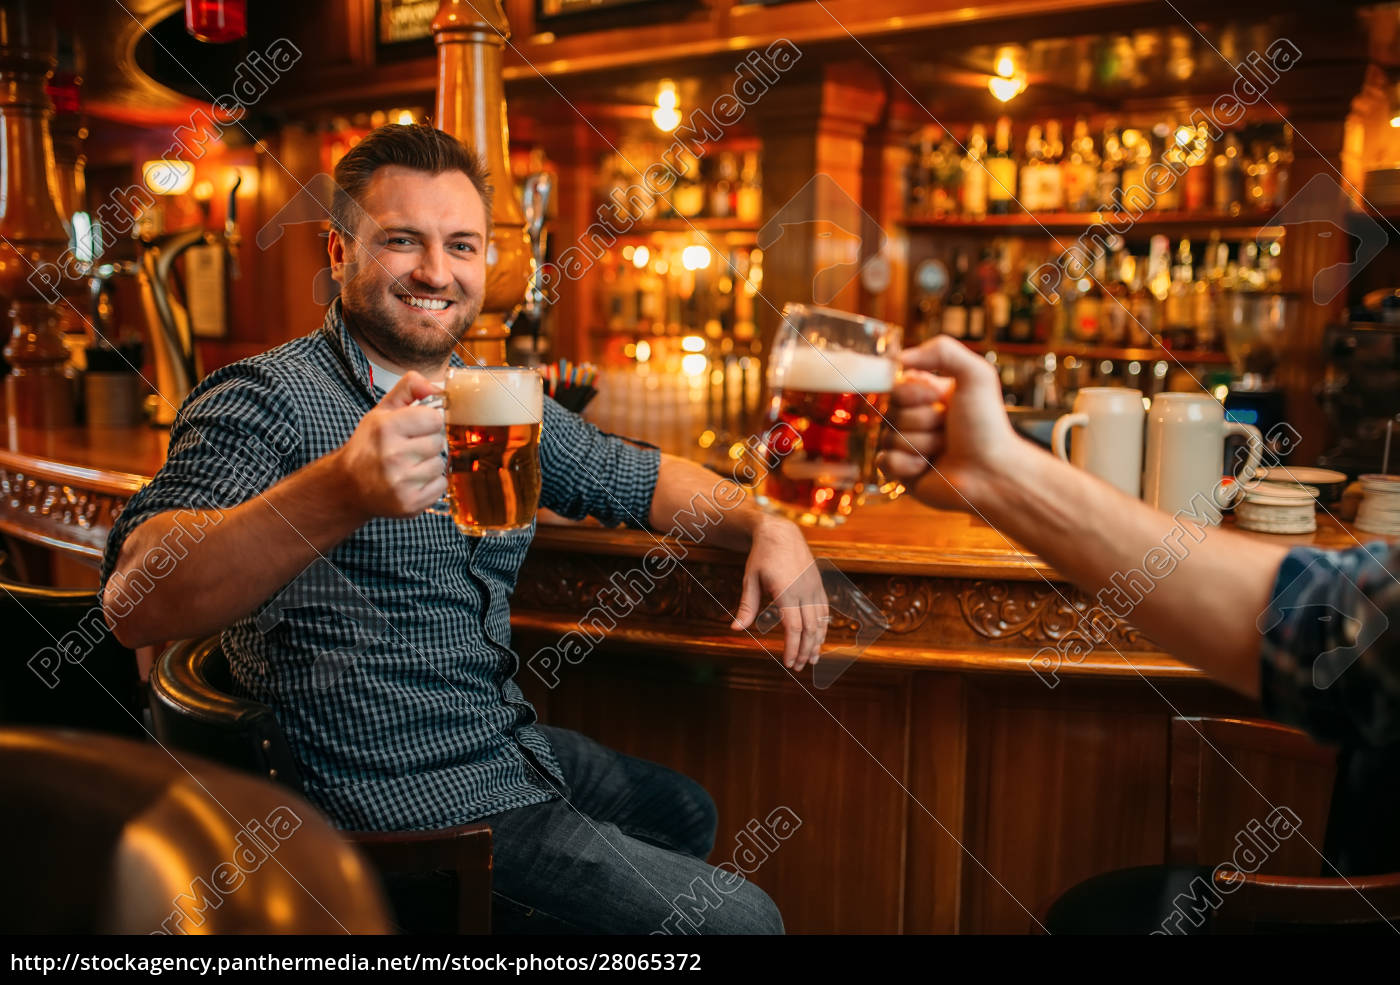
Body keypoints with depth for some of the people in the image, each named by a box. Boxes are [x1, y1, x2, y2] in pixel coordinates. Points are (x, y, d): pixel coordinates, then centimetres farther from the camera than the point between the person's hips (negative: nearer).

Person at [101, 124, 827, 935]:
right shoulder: (267, 400, -17)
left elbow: (638, 478, 18)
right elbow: (135, 602, -31)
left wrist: (765, 526, -2)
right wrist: (343, 490, -48)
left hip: (514, 747, 8)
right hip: (409, 801, -8)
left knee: (686, 814, 30)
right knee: (739, 918, -3)